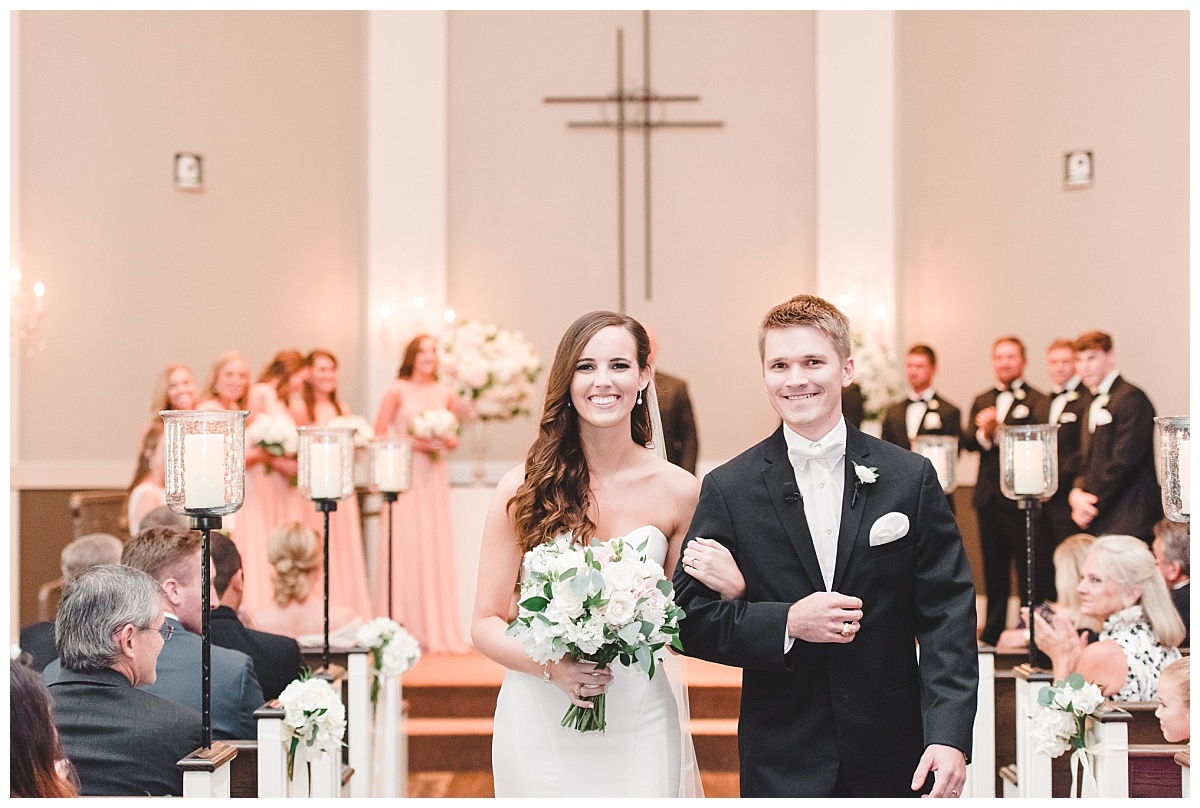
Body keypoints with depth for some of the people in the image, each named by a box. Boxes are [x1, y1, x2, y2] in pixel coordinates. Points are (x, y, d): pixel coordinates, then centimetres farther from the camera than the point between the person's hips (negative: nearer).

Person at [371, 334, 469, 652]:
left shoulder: (445, 394, 11)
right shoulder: (396, 391, 0)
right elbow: (379, 435, -2)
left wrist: (449, 441, -3)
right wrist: (412, 443, -12)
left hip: (434, 477, 4)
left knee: (436, 548, 2)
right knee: (404, 548, -6)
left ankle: (437, 630, 8)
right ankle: (402, 629, -1)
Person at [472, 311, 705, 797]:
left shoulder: (678, 492, 0)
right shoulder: (523, 488, -3)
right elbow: (486, 623, -1)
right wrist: (551, 666, -19)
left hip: (638, 728, 1)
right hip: (538, 725, 0)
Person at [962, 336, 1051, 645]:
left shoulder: (1037, 402, -4)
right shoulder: (981, 401, 15)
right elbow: (967, 442, 3)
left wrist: (997, 431, -29)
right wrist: (983, 433, -18)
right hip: (989, 498, 6)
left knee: (1031, 569, -2)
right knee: (993, 570, 15)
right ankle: (991, 632, 24)